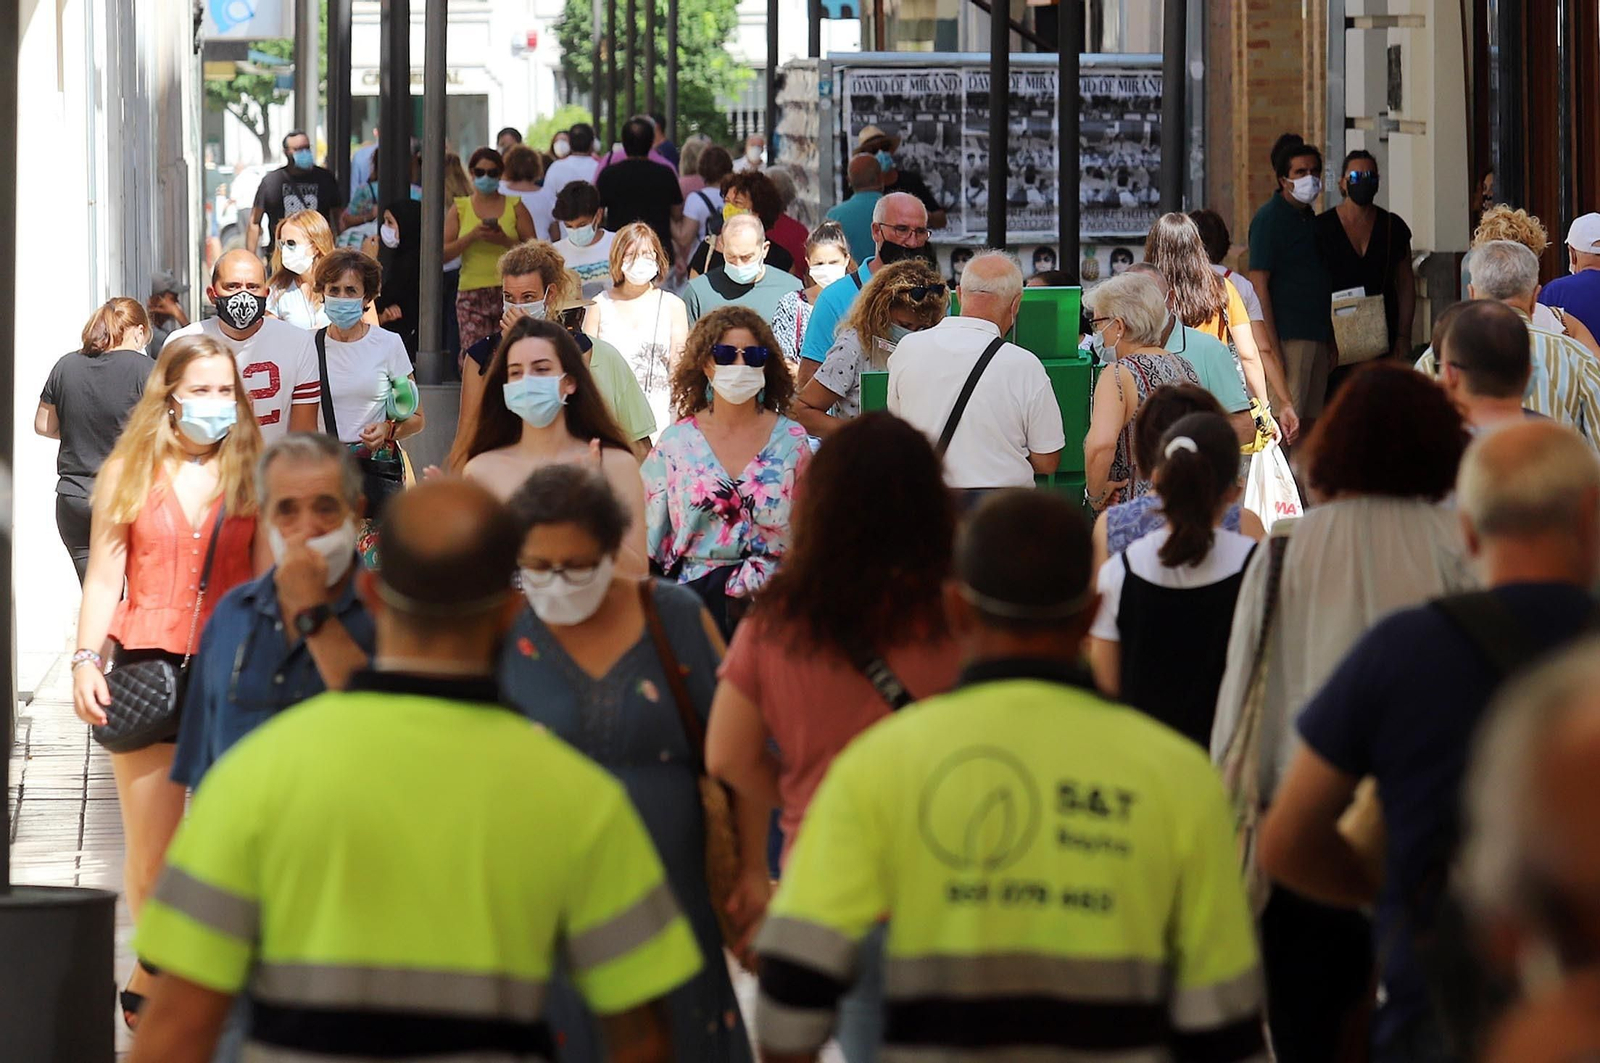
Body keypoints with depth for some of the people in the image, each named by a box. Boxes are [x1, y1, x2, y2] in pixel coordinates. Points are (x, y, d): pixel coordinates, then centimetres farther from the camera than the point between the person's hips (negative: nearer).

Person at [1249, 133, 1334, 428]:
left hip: (1317, 335, 8)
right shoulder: (1269, 218, -8)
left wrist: (1330, 342, 20)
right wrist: (1271, 347, -18)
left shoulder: (1310, 219, 17)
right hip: (1287, 336, -8)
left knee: (1311, 422, 8)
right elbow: (1259, 284, -13)